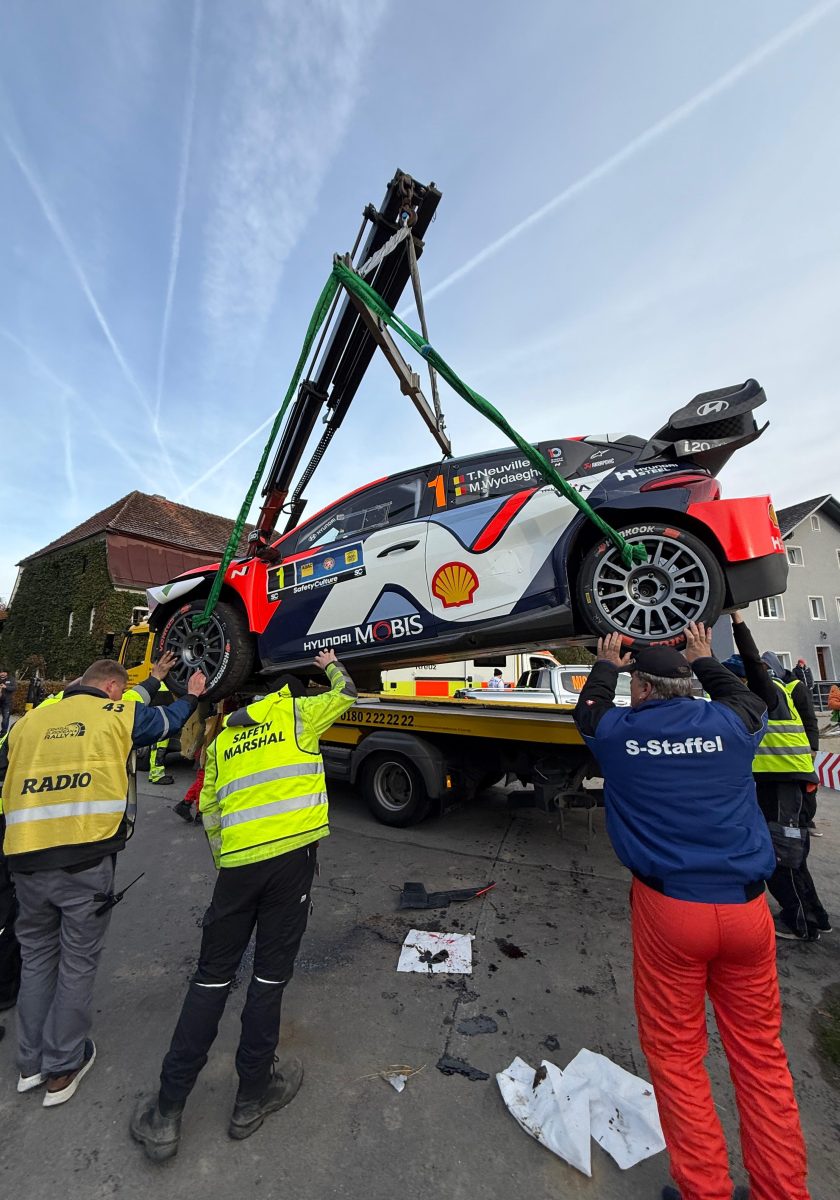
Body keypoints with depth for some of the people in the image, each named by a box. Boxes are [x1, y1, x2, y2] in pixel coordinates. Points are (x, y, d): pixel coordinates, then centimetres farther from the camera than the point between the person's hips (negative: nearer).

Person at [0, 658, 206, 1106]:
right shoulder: (117, 714, 0)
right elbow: (167, 719, 15)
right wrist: (192, 696, 33)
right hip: (86, 859, -5)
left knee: (36, 956, 23)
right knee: (77, 963, 13)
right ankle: (62, 1069, 28)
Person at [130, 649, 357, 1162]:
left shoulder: (221, 741, 19)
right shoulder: (296, 713, 6)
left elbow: (210, 812, 19)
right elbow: (346, 694, 17)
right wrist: (331, 664, 36)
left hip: (237, 862, 4)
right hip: (291, 853, -3)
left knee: (212, 976, 18)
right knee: (271, 974, 11)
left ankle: (167, 1112, 24)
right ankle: (252, 1099, 27)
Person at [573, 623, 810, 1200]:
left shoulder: (620, 733, -4)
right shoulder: (729, 725, 0)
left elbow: (589, 712, 20)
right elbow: (751, 702, 26)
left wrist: (606, 665, 34)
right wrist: (706, 660, 38)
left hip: (670, 909, -3)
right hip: (746, 908, 3)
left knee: (676, 1052, 13)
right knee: (761, 1052, 19)